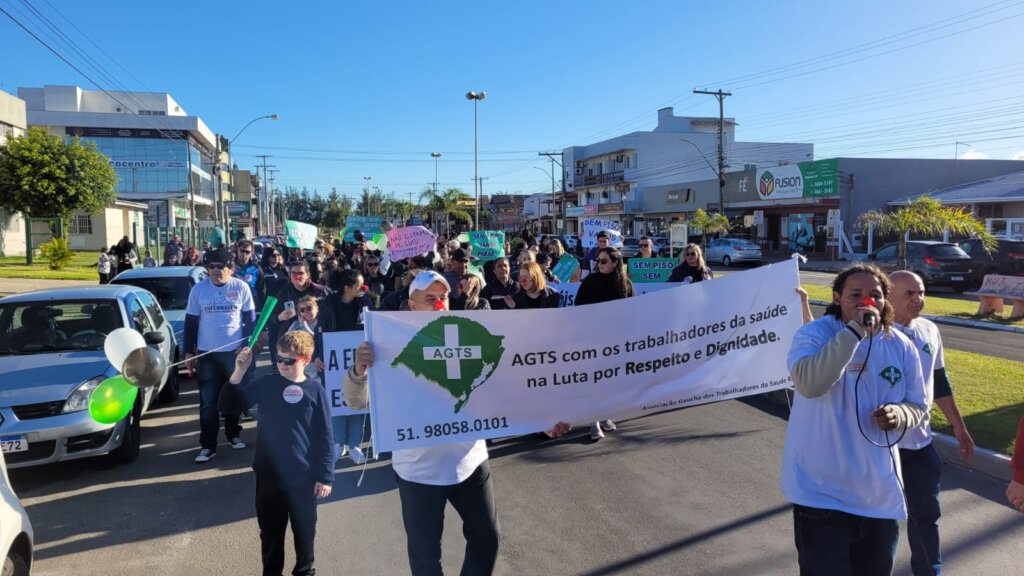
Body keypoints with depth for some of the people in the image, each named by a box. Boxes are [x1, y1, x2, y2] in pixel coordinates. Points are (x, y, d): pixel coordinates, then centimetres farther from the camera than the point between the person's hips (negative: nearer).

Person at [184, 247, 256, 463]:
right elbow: (190, 323, 4)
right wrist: (188, 353, 2)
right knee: (208, 401, 3)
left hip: (234, 351, 0)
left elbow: (250, 319, 3)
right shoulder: (198, 289, -1)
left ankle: (233, 434, 32)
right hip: (206, 354, 0)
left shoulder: (241, 288, -4)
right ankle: (208, 445, 10)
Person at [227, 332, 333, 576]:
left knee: (304, 530, 14)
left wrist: (325, 475, -6)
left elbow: (325, 438, -5)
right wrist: (238, 372, -16)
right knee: (270, 531, 16)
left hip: (304, 477, -2)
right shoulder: (266, 384, -1)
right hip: (269, 475, 2)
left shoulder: (315, 391, -7)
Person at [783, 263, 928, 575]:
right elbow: (808, 384, -33)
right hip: (822, 491, -5)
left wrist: (899, 415, -14)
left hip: (881, 494, 5)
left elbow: (917, 406, 10)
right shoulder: (814, 334, -14)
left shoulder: (902, 347, 1)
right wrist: (854, 331, -32)